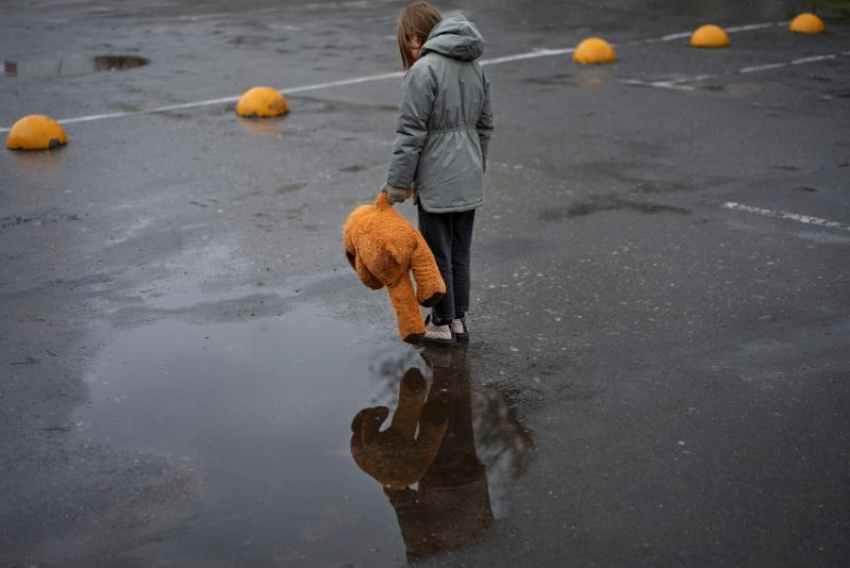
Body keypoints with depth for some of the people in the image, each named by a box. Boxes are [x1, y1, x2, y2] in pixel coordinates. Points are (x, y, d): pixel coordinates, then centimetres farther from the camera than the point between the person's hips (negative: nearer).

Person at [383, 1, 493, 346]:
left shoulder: (424, 70, -15)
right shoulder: (474, 67, 9)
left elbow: (411, 133, -16)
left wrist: (397, 183, -9)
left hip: (436, 181, -7)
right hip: (469, 181, 7)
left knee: (437, 255, 6)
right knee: (460, 254, 16)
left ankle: (442, 325, 15)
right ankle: (459, 320, 25)